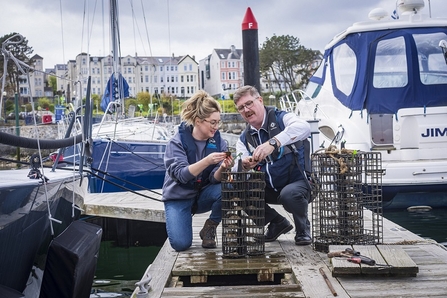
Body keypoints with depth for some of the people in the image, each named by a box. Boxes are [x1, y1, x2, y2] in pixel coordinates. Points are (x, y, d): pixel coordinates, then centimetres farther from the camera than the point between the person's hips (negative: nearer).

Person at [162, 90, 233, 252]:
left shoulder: (218, 142, -6)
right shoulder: (177, 142, -15)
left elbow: (214, 179, -12)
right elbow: (181, 174, -28)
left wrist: (222, 169, -36)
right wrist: (207, 161, -42)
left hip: (203, 195, 3)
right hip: (179, 197, -3)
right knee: (181, 243, -23)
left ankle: (209, 230, -5)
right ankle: (177, 221, 14)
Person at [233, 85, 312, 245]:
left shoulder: (281, 118, -9)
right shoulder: (244, 139, 7)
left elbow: (304, 127, -33)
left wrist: (272, 143, -46)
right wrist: (245, 166, -32)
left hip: (297, 183, -6)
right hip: (269, 189, 6)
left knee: (289, 194, -37)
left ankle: (303, 229, -3)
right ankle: (278, 223, 7)